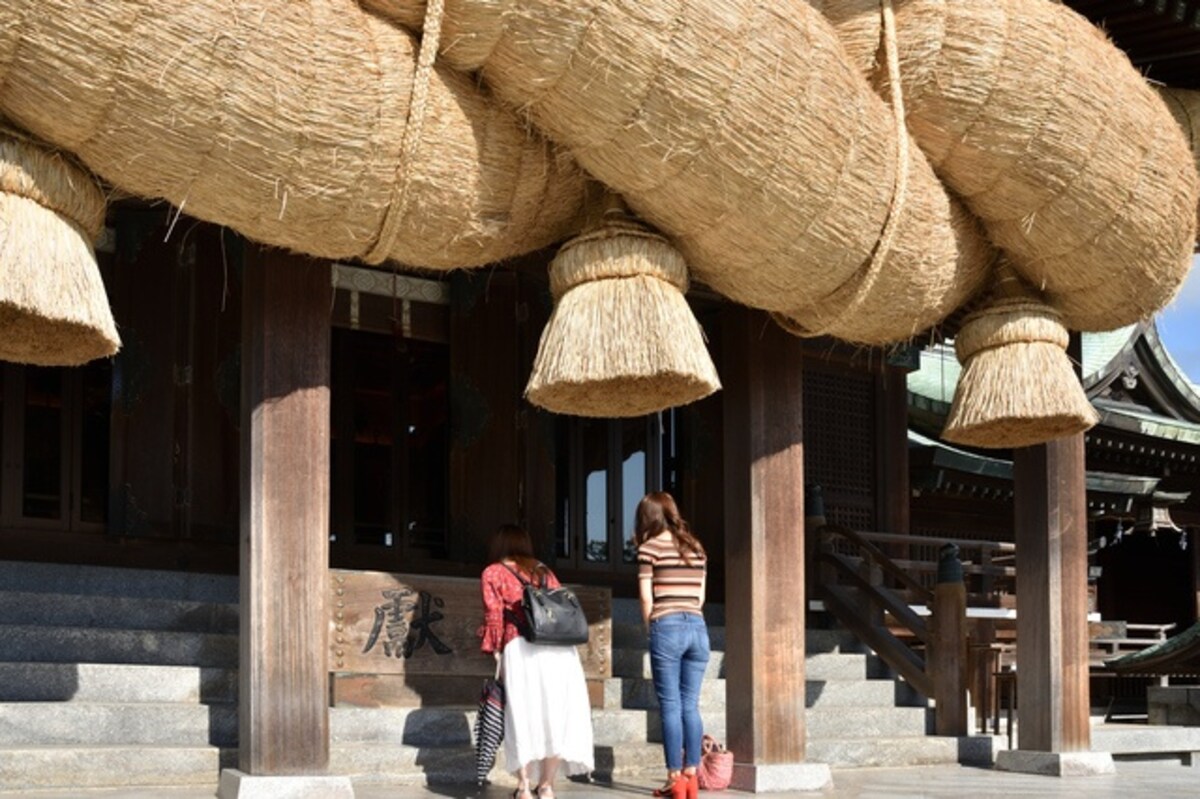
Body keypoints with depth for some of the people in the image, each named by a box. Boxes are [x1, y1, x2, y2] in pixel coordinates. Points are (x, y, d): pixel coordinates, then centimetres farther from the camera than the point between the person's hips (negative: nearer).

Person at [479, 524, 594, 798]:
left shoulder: (493, 573, 15)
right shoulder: (544, 571, 26)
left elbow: (494, 615, 4)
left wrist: (495, 652, 6)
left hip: (522, 648, -3)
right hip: (560, 648, 3)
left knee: (524, 714, 1)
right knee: (555, 713, 6)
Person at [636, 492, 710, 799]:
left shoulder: (650, 547, -1)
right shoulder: (696, 548, 15)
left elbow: (647, 597, -2)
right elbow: (700, 596, 14)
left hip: (667, 627, -5)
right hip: (697, 627, 5)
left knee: (671, 706, -2)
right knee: (690, 705, 8)